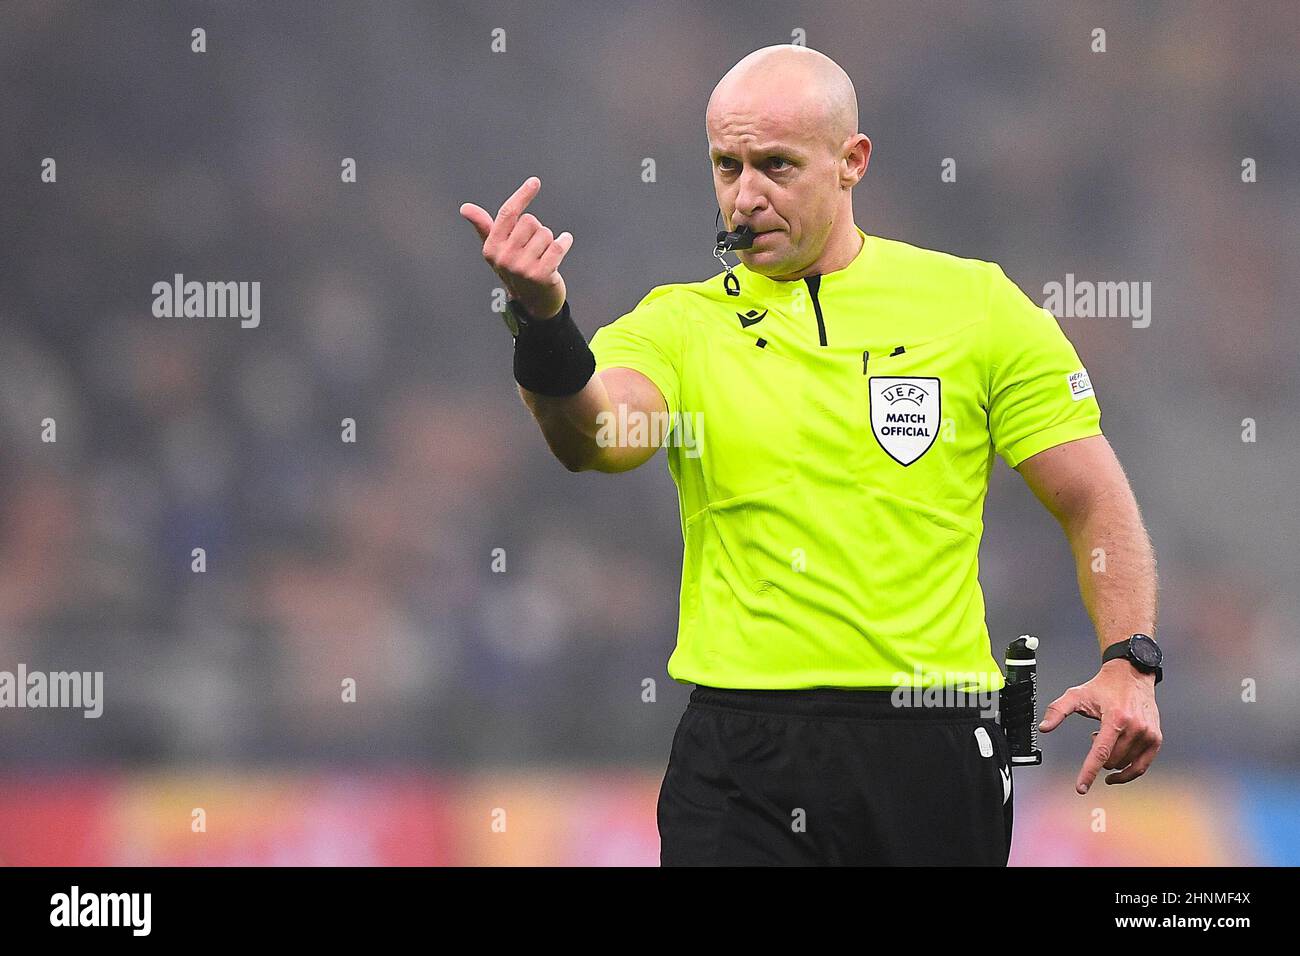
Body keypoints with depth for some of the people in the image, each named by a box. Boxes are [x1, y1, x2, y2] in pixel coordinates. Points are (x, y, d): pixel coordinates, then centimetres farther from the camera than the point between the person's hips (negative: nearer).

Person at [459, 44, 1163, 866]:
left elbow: (1096, 502, 6)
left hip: (933, 754, 0)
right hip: (740, 758, 0)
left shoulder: (977, 304, 4)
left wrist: (1131, 663, -8)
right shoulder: (680, 325, 4)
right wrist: (544, 325, -38)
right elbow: (598, 434, -17)